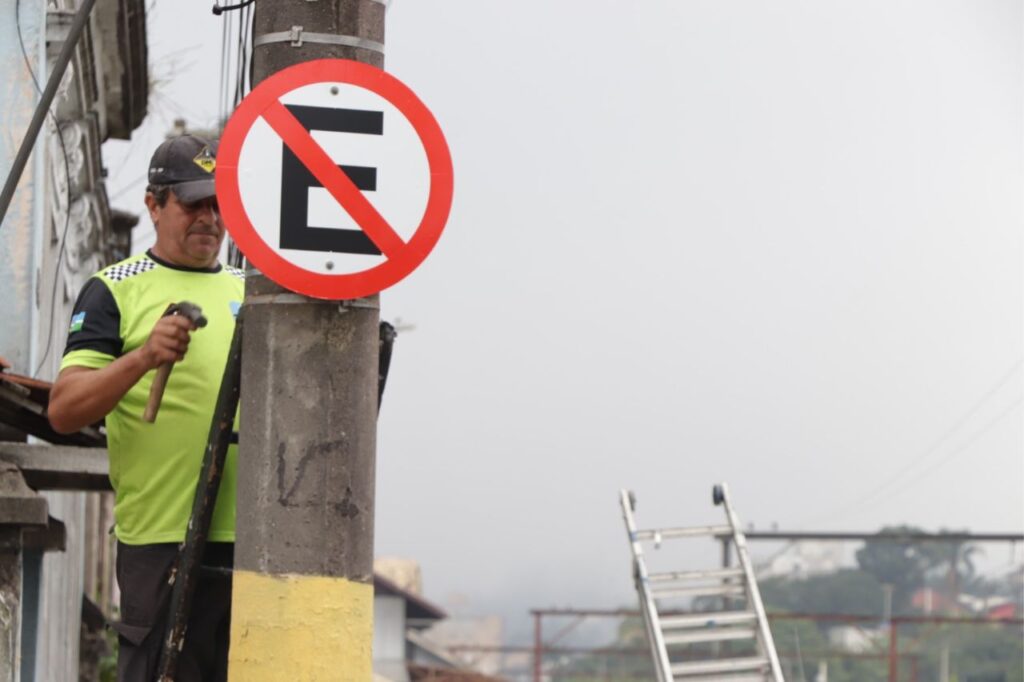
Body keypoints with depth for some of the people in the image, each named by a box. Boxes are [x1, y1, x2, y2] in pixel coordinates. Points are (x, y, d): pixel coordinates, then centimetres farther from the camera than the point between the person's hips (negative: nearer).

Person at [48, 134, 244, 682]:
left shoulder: (252, 292, 18)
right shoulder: (114, 290, 2)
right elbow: (63, 410, -9)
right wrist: (142, 358, -23)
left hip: (256, 536, 5)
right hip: (164, 539, -5)